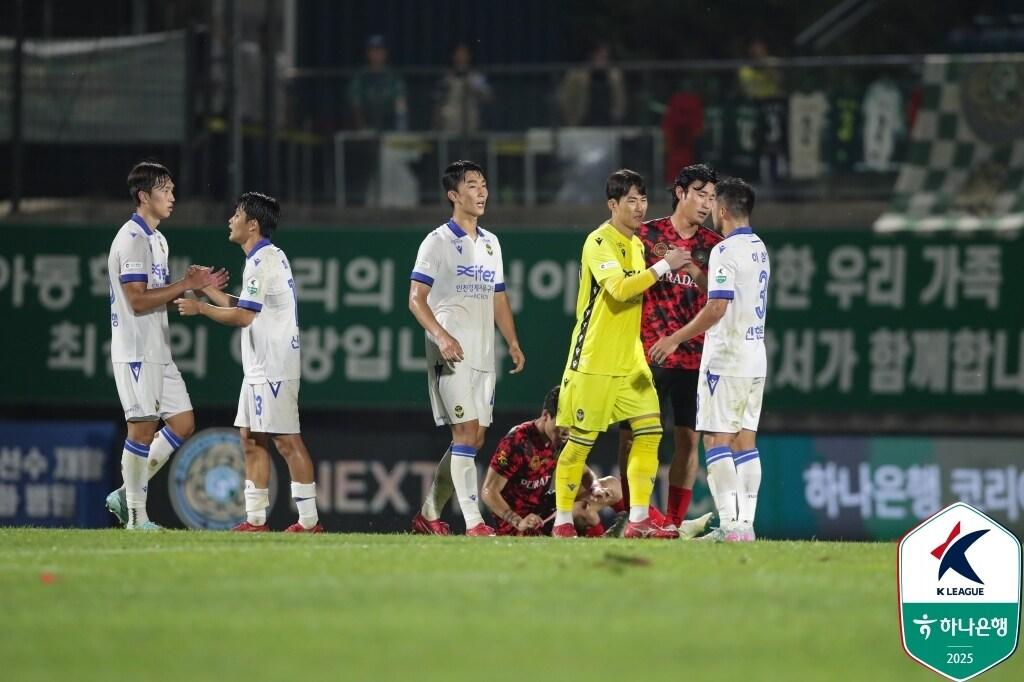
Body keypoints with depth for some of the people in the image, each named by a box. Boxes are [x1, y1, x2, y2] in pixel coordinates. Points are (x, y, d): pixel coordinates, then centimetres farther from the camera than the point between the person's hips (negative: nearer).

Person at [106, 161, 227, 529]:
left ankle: (127, 494, 13)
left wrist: (195, 286, 5)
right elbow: (138, 300, -20)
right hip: (136, 350, -10)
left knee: (182, 423, 7)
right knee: (143, 427, -7)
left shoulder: (156, 240, 17)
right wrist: (186, 284, -17)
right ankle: (136, 516, 0)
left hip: (158, 352, 10)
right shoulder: (132, 240, -14)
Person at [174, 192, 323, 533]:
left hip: (273, 367, -11)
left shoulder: (263, 260, -15)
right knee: (251, 438, 11)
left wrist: (200, 308, -9)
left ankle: (309, 520, -10)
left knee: (286, 440, -10)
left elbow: (243, 316, -19)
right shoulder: (268, 257, 17)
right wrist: (208, 289, 17)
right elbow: (245, 308, 20)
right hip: (260, 367, 11)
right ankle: (255, 518, 12)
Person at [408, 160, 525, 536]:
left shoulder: (490, 243, 17)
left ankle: (429, 515, 18)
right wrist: (441, 335, -24)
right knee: (466, 433, -14)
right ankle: (473, 523, -18)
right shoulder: (438, 242, -5)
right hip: (451, 353, -7)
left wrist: (512, 342, 10)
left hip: (483, 356, 7)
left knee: (474, 439, 7)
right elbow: (416, 299, -9)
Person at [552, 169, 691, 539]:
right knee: (581, 440, -2)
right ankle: (562, 521, 8)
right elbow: (618, 288, -27)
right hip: (594, 360, -8)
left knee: (649, 430, -2)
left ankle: (638, 520, 0)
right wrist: (662, 266, -25)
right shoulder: (599, 242, -13)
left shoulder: (636, 244, 14)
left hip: (630, 360, 8)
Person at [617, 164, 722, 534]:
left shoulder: (713, 246, 8)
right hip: (647, 352, -2)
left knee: (688, 438, 0)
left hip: (694, 356, 2)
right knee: (633, 435, -2)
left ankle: (675, 522, 4)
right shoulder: (646, 235, 2)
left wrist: (696, 274, -14)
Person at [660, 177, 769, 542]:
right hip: (755, 359, 8)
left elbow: (717, 306, -21)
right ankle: (746, 523, 7)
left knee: (716, 440, -7)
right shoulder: (759, 248, 13)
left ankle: (729, 524, -14)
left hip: (725, 359, -8)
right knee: (745, 441, 9)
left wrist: (675, 338, -13)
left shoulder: (726, 251, -14)